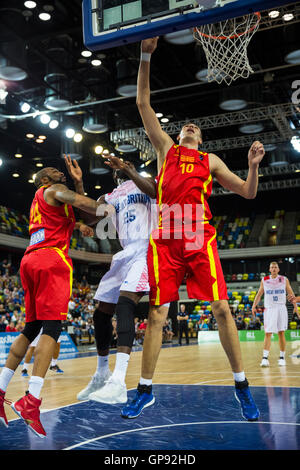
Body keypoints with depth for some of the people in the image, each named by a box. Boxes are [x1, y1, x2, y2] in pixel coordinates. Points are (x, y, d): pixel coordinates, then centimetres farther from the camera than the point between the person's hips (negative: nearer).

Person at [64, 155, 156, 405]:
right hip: (125, 254, 7)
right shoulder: (109, 198, 23)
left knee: (125, 303, -28)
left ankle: (118, 383, -35)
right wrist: (79, 183, 3)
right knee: (101, 313, 7)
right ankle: (102, 375, 25)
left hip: (146, 250, -7)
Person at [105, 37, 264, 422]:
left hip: (200, 237, 0)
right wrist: (146, 57, 12)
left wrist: (253, 165, -1)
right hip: (165, 238, 0)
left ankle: (241, 385, 10)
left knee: (221, 308, -5)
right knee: (155, 313, -1)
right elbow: (143, 103, 17)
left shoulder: (210, 161, 20)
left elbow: (248, 193, 16)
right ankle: (145, 390, 10)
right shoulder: (166, 148, 21)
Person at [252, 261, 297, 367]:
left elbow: (291, 294, 6)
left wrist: (295, 305, -7)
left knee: (281, 333, 3)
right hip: (269, 309, 0)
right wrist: (254, 305, 1)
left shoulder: (284, 280, 5)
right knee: (268, 333, -8)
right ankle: (265, 358, -13)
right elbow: (259, 294, 12)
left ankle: (282, 357, 12)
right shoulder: (264, 280, 6)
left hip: (281, 308, 0)